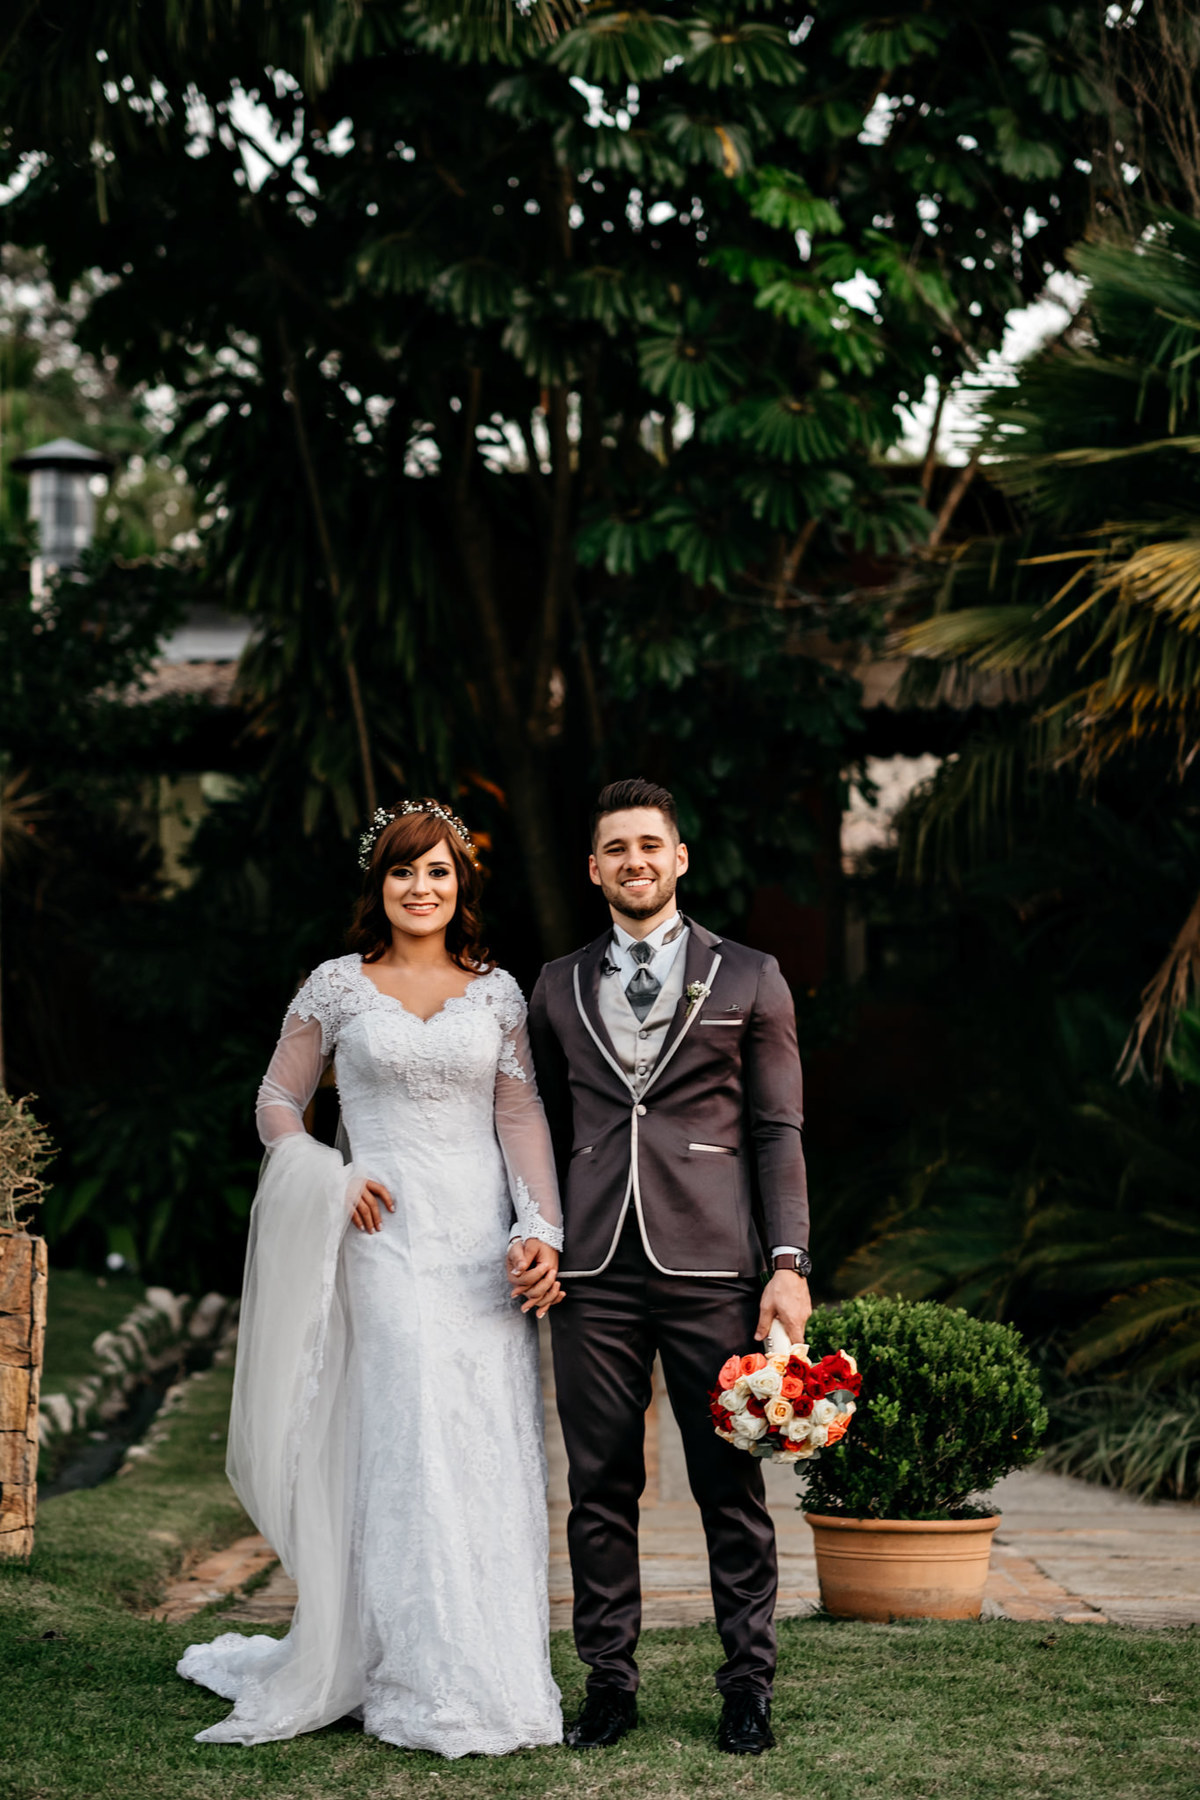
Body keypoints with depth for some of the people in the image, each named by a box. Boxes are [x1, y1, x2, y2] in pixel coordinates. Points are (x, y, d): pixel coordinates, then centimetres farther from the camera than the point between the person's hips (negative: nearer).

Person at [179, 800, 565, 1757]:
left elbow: (522, 1116, 3)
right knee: (404, 1438, -7)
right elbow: (278, 1104, 11)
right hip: (387, 1236, -2)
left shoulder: (497, 992, 10)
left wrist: (543, 1230, -9)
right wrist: (332, 1179, -6)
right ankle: (425, 1682, 0)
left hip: (484, 1237, 2)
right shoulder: (337, 987, 5)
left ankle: (494, 1669, 11)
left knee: (490, 1445, 1)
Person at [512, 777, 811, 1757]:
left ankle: (748, 1683, 10)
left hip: (711, 1269, -2)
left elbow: (779, 1131, 5)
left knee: (730, 1483, 0)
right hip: (594, 1272, 2)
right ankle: (610, 1680, 13)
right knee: (601, 1486, 4)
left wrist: (789, 1263, -4)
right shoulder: (559, 987, 15)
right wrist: (527, 1235, 6)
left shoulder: (749, 978, 8)